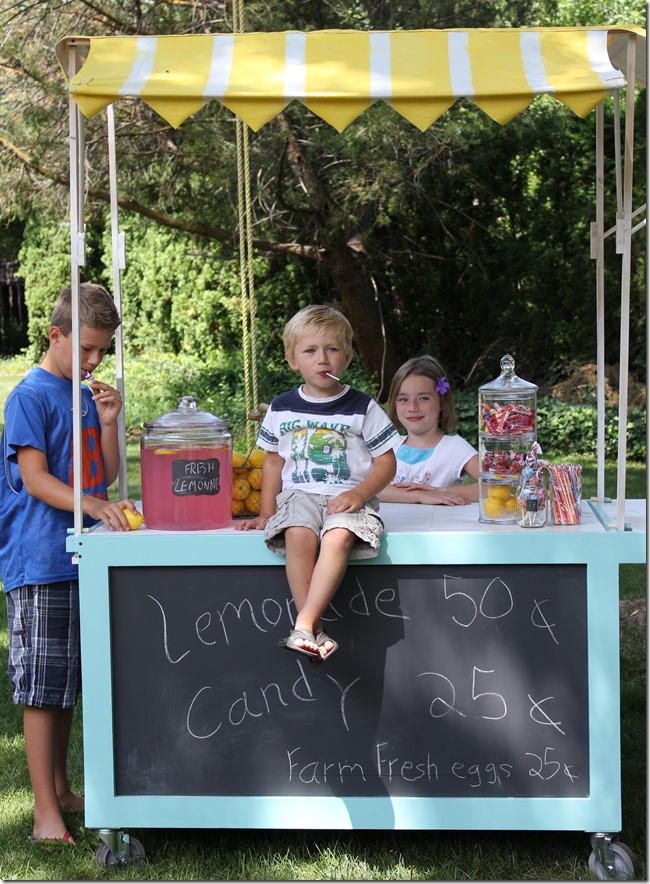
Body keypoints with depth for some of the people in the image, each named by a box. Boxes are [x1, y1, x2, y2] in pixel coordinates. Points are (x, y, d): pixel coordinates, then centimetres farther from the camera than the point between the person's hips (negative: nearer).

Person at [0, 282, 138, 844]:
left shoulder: (89, 396, 14)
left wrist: (108, 422, 0)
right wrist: (94, 505, -27)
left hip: (83, 557, 7)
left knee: (68, 685, 15)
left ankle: (61, 790, 27)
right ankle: (46, 813, -1)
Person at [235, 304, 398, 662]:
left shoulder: (362, 407, 5)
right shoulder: (281, 408, 13)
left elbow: (386, 462, 5)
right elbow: (274, 460, 22)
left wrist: (359, 493, -12)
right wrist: (266, 511, 13)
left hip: (349, 497, -2)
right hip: (299, 494, 2)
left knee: (338, 537, -36)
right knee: (298, 535, -33)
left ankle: (304, 623, -38)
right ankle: (316, 630, -32)